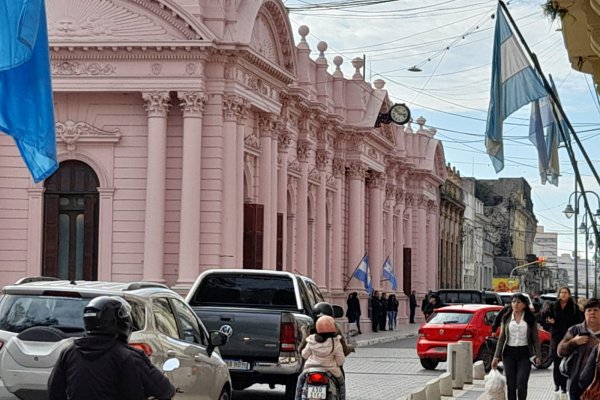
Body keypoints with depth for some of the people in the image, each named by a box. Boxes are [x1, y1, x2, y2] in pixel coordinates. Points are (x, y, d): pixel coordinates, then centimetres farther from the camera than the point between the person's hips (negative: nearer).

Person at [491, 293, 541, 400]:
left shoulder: (530, 319, 2)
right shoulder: (506, 318, 6)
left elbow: (535, 339, 3)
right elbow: (501, 338, 7)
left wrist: (538, 355, -8)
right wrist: (496, 356, 2)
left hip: (524, 353, -2)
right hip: (509, 353, 2)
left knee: (521, 384, -12)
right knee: (510, 384, 4)